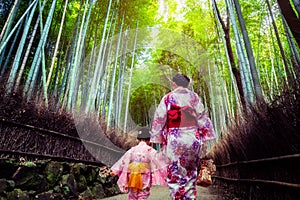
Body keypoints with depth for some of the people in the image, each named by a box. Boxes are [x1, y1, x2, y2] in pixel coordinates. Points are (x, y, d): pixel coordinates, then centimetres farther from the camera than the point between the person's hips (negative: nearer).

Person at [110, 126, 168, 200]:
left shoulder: (132, 150, 0)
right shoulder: (151, 151, -8)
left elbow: (123, 160, 3)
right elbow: (158, 161, -8)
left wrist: (115, 170, 9)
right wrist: (165, 170, 1)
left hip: (132, 178, 3)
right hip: (145, 178, -3)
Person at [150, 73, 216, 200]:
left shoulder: (168, 98, -2)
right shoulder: (194, 97, 5)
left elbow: (159, 119, -3)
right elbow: (202, 117, 3)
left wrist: (157, 139, 3)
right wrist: (204, 137, 9)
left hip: (175, 141, -3)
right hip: (193, 138, 4)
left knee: (175, 173, 6)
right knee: (191, 173, 17)